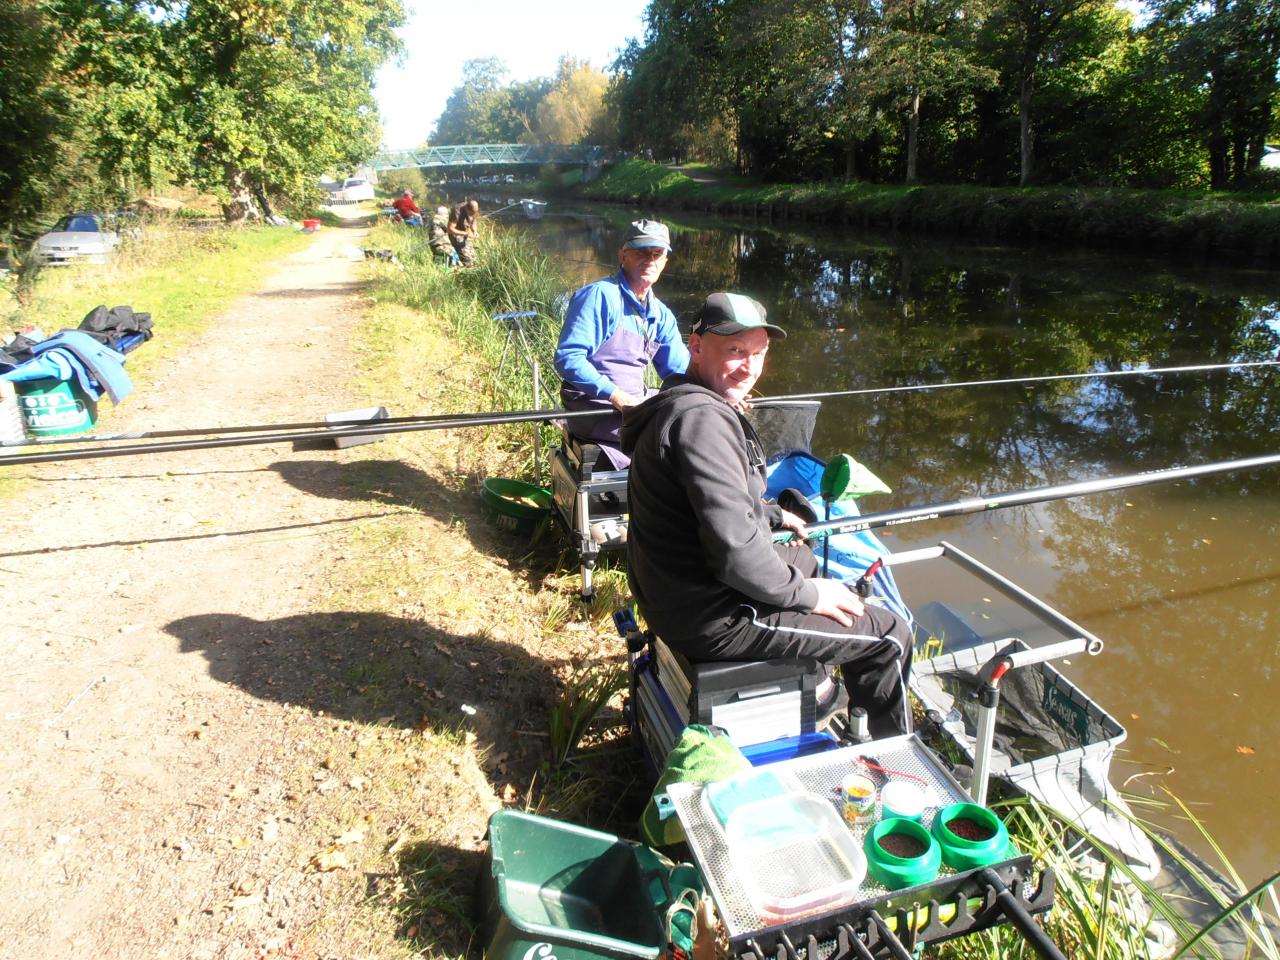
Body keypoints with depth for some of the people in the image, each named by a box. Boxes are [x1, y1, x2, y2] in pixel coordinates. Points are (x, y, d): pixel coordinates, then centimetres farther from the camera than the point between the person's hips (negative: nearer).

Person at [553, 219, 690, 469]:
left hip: (637, 400, 9)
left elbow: (681, 369, 12)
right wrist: (615, 395, -30)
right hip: (594, 407, -9)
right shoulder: (599, 295, -12)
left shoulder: (660, 314, 13)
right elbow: (568, 358, -20)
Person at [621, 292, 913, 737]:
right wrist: (808, 594, -17)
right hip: (712, 618, -11)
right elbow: (735, 548, -31)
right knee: (890, 636, 0)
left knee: (807, 560, 36)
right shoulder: (703, 417, -26)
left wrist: (773, 516, 30)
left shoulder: (680, 403, 8)